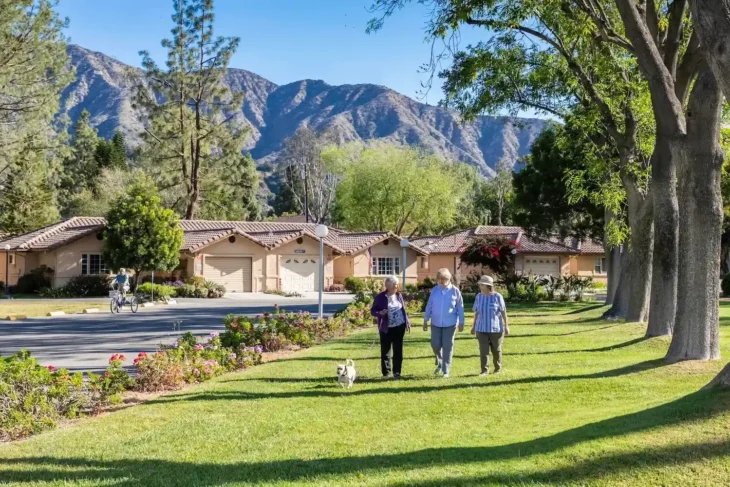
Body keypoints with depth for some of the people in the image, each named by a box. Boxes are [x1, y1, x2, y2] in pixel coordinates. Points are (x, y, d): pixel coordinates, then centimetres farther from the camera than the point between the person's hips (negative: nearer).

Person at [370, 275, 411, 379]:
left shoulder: (399, 295, 4)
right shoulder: (380, 297, -8)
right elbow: (372, 311, -5)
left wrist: (407, 322, 11)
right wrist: (380, 313, -26)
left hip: (399, 327, 3)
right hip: (386, 328, -3)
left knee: (398, 350, 4)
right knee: (385, 350, 5)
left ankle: (396, 372, 11)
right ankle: (386, 372, 15)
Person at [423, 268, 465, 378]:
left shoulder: (455, 291, -5)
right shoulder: (434, 290, 0)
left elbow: (460, 308, -1)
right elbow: (429, 306, 7)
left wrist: (461, 322, -2)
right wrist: (425, 320, 6)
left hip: (450, 324, -2)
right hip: (436, 323, 2)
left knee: (447, 346, 0)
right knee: (435, 345, 2)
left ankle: (446, 370, 8)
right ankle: (440, 364, 30)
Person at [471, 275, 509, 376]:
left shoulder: (497, 297, -10)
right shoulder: (479, 296, 0)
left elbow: (503, 312, -7)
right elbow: (476, 312, 7)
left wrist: (506, 326, -8)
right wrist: (474, 326, 9)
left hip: (496, 328, -2)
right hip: (482, 329, 2)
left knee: (496, 349, 11)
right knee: (483, 350, -5)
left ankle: (498, 368, 29)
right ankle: (485, 370, -2)